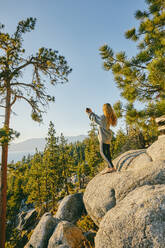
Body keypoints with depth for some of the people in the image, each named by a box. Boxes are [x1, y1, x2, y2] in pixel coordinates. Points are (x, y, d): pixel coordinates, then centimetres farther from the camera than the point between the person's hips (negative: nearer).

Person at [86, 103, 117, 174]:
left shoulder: (104, 117, -17)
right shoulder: (109, 117, 11)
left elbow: (95, 119, -5)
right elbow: (98, 118, 21)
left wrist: (89, 113, 8)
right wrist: (91, 112, 24)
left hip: (104, 137, -9)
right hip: (108, 137, 9)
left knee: (103, 153, -7)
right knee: (107, 152, 11)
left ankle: (112, 167, -8)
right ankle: (109, 168, 17)